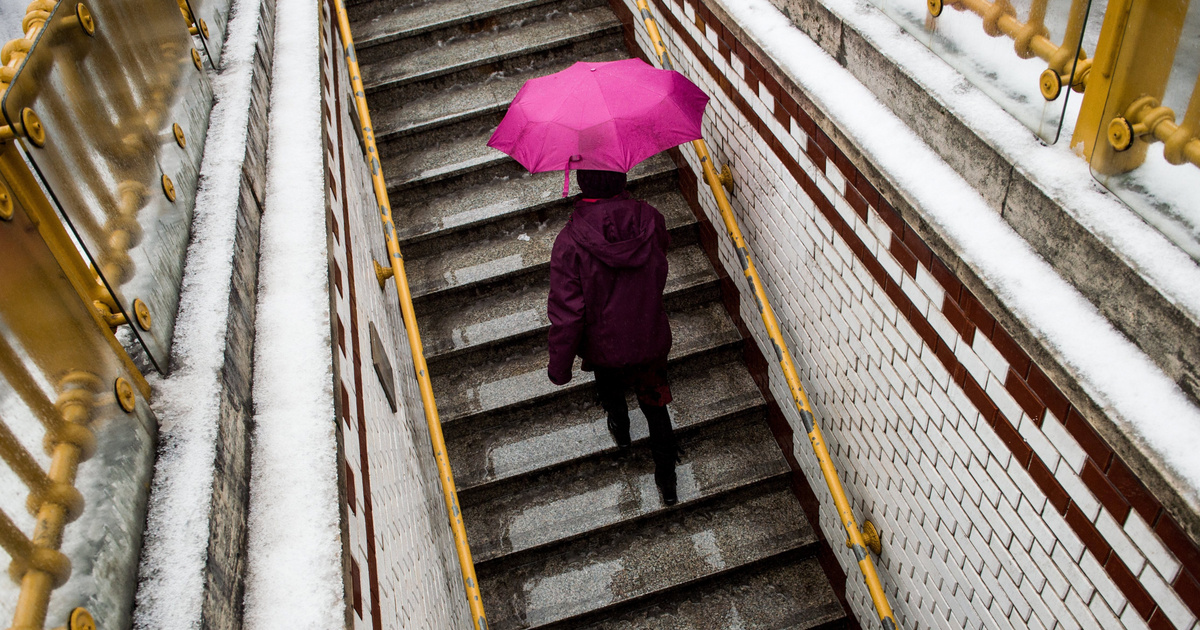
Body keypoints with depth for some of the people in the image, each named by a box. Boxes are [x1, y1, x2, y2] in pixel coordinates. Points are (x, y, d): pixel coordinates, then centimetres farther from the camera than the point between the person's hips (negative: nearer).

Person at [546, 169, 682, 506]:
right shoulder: (651, 220, -19)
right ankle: (667, 477, 36)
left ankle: (620, 431, 61)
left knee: (610, 386, 33)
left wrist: (559, 366, -11)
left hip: (604, 345, -1)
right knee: (655, 401, 24)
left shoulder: (570, 242, -29)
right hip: (651, 339, 2)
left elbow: (566, 314, -25)